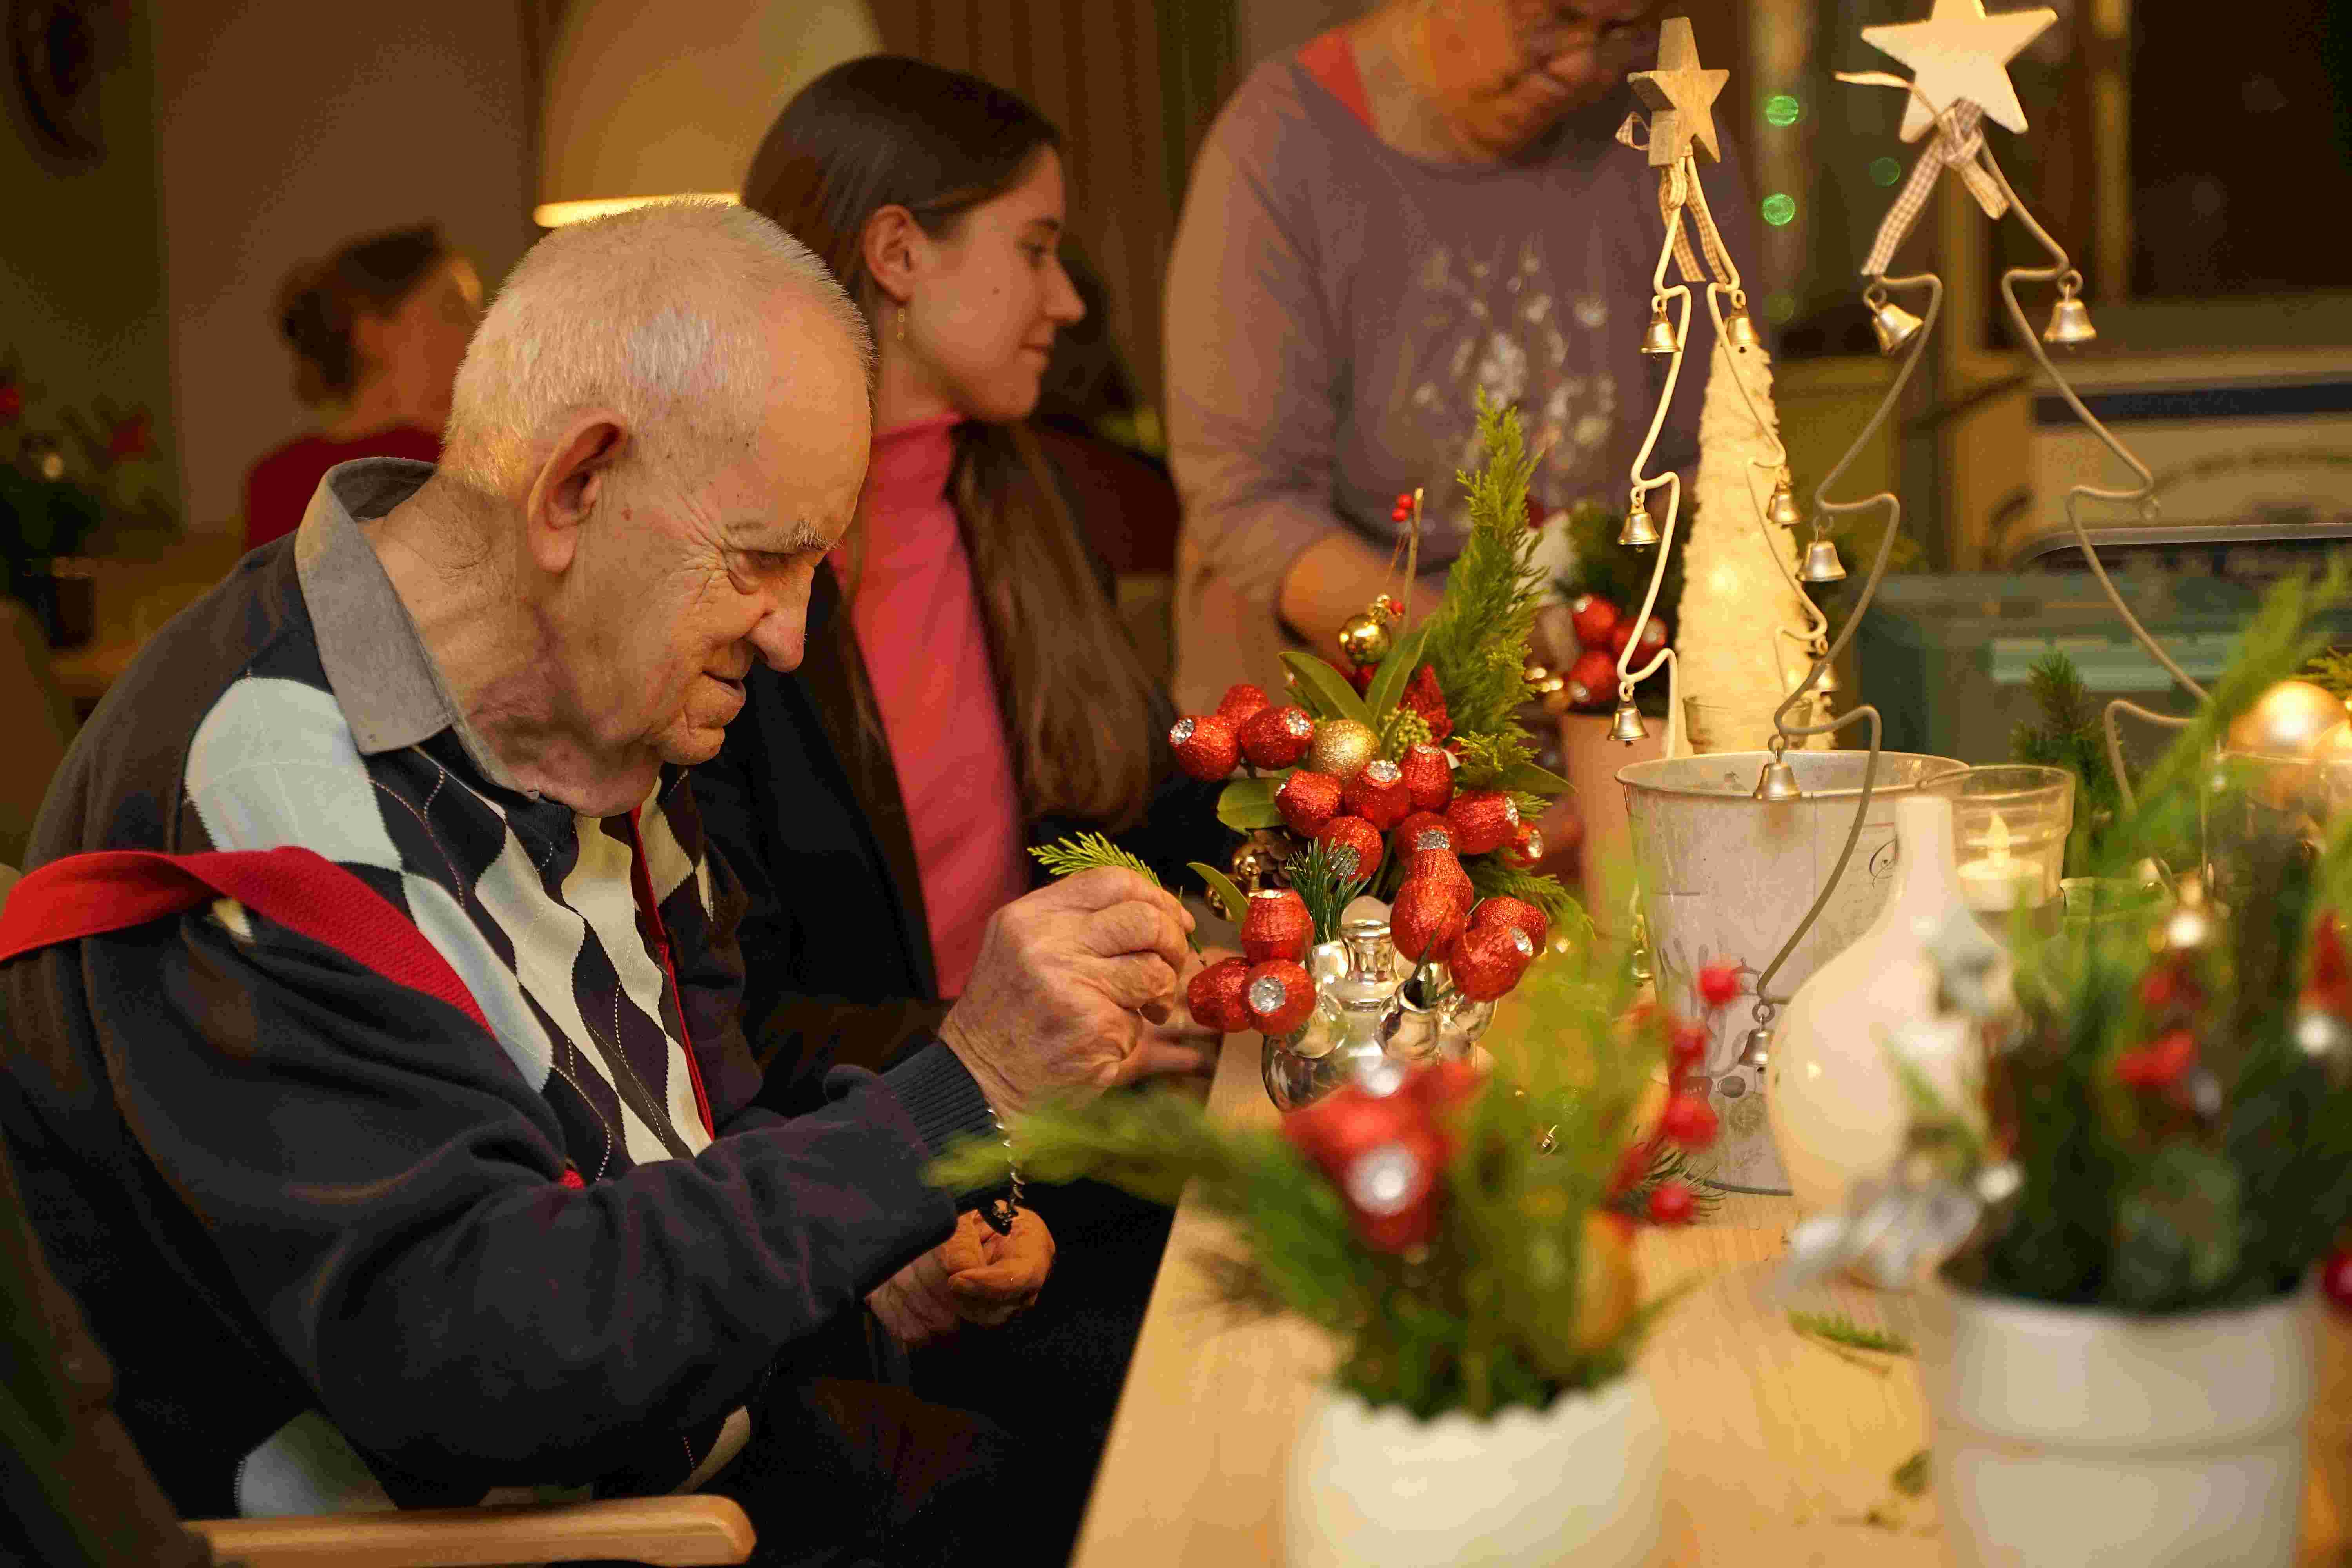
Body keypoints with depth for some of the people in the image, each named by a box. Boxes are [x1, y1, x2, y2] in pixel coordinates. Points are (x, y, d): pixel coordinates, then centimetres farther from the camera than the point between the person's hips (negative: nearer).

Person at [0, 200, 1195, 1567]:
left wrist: (877, 1232, -1)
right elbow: (462, 1348, -33)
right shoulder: (238, 804, -25)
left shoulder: (581, 710, 4)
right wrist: (960, 1093, -33)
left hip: (718, 1442, 8)